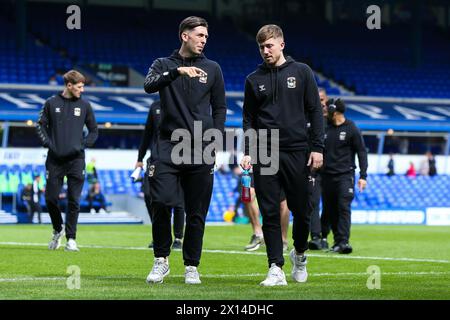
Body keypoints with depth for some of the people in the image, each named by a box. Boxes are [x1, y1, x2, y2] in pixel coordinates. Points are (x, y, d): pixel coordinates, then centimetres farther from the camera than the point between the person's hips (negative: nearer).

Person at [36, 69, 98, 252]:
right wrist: (47, 143, -5)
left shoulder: (84, 106, 6)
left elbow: (94, 131, 13)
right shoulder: (51, 103, 3)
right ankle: (58, 230, 24)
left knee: (74, 201, -3)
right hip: (54, 160, 0)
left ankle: (71, 238, 3)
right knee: (51, 198, 0)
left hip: (76, 160, 0)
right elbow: (41, 125, 9)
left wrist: (83, 144, -2)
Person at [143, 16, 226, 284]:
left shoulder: (212, 68, 12)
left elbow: (220, 108, 14)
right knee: (161, 203, -12)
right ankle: (161, 260, 3)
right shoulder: (164, 65, 9)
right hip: (168, 146, -1)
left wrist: (215, 141, 1)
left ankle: (192, 266, 10)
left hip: (200, 149, 1)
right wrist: (177, 71, -27)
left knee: (196, 212, 2)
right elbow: (149, 85, -13)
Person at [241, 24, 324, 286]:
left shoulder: (301, 72, 5)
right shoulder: (254, 80, 10)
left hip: (297, 153, -1)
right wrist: (247, 152, 0)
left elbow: (315, 111, 4)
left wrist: (317, 147, -4)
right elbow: (249, 119, 12)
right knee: (270, 213, -3)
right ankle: (276, 269, -1)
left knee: (302, 210, 4)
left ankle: (300, 253, 30)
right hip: (265, 155, 1)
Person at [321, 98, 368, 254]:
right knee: (330, 210, 4)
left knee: (344, 207, -15)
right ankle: (337, 240, 11)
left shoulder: (351, 129, -1)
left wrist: (363, 176, -7)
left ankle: (343, 241, -21)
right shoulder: (325, 129, 11)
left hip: (345, 175, -5)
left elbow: (361, 152, 0)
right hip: (327, 175, 5)